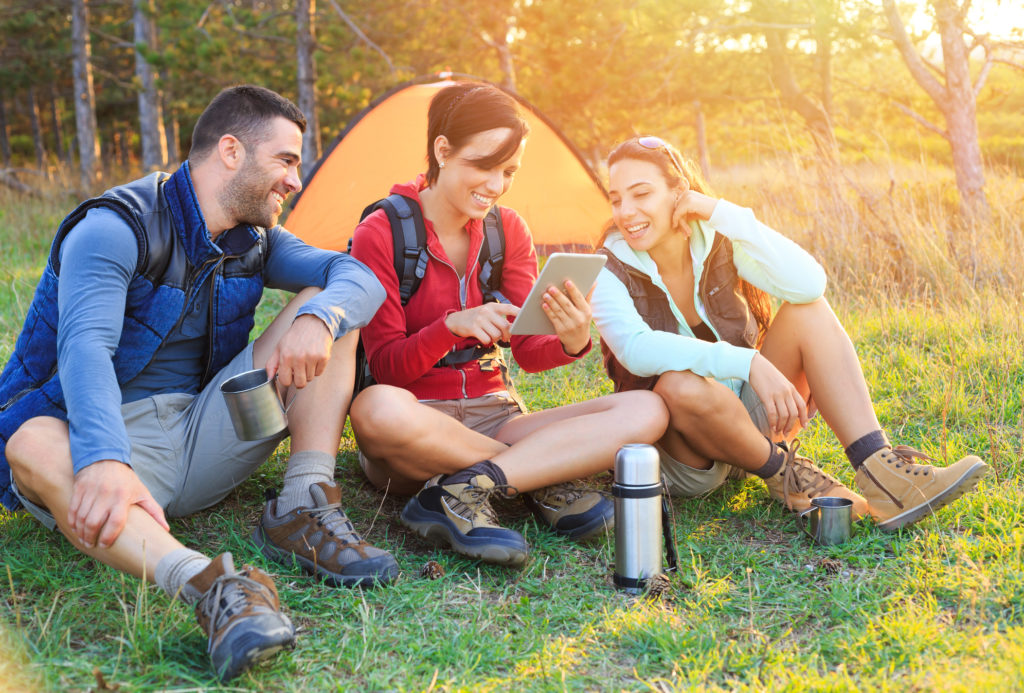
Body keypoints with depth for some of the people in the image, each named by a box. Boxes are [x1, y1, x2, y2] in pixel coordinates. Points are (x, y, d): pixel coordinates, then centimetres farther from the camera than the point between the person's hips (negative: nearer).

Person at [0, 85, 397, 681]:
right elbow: (86, 345, -31)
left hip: (200, 440, 6)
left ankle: (305, 512, -20)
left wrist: (319, 317, -30)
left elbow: (360, 277, -5)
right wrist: (106, 460, -50)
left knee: (327, 310, -7)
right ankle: (210, 585, -61)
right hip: (116, 444, -5)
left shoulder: (256, 241, 7)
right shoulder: (116, 227, -15)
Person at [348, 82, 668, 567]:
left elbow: (527, 352, 3)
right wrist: (452, 325, -31)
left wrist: (572, 341, -21)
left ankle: (462, 493, -28)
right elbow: (385, 368, -12)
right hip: (418, 425, -4)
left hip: (495, 420, 5)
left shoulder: (508, 229, 7)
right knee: (379, 409, -42)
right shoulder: (379, 235, -8)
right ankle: (545, 486, -24)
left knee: (645, 411, -17)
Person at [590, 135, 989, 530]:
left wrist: (723, 214, -25)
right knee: (682, 384, -39)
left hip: (747, 416, 4)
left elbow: (808, 283, -23)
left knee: (808, 309, -18)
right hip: (679, 450, -4)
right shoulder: (611, 272, -14)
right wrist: (748, 362, -45)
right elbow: (637, 350, -35)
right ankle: (781, 472, -13)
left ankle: (880, 474, -26)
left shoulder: (718, 240, -6)